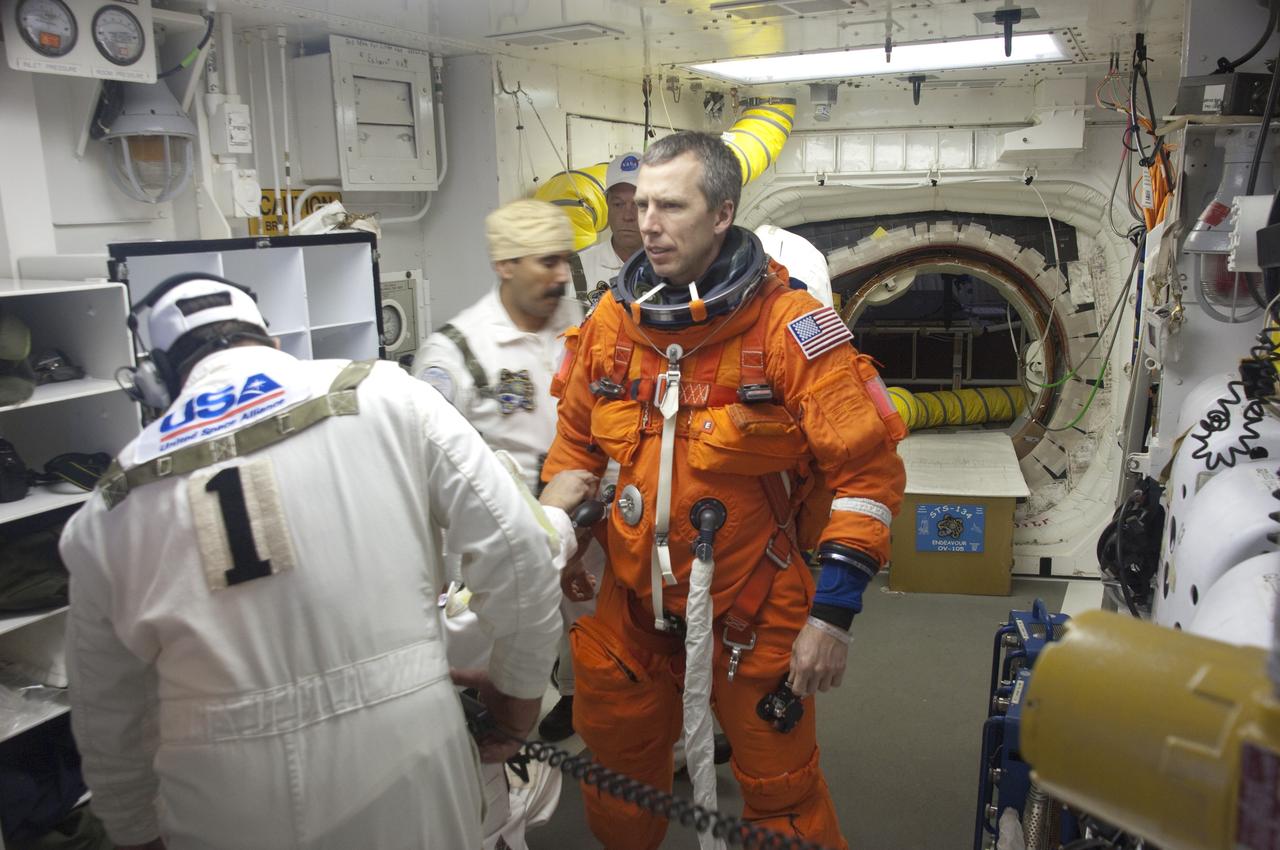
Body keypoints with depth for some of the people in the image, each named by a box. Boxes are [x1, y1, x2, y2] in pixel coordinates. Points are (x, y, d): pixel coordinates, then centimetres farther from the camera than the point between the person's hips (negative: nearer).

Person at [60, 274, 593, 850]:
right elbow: (513, 552, -8)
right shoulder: (385, 397, -6)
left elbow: (107, 712, 12)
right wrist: (521, 689, 8)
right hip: (401, 767, -1)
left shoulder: (112, 506, 2)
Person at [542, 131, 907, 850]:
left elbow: (868, 471, -15)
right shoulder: (611, 322, -1)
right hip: (628, 611, 5)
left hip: (754, 623, -4)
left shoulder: (791, 328, -16)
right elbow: (575, 443, 14)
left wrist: (834, 614, -17)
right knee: (615, 784, 23)